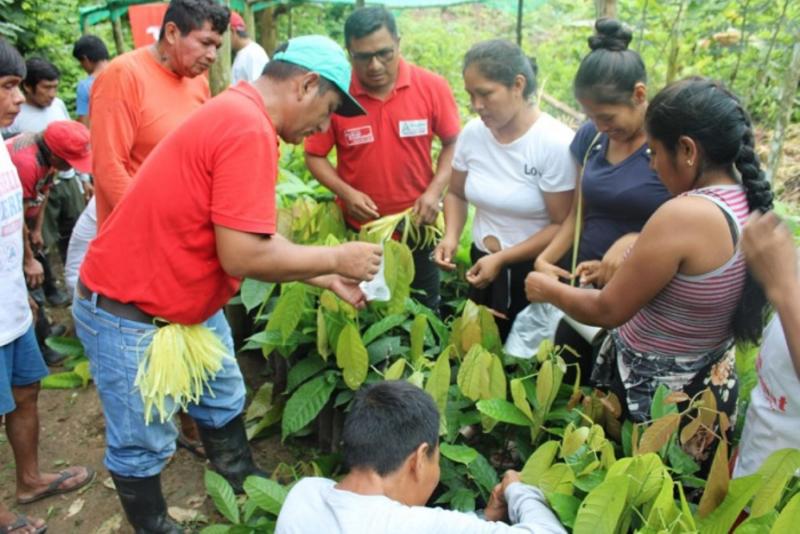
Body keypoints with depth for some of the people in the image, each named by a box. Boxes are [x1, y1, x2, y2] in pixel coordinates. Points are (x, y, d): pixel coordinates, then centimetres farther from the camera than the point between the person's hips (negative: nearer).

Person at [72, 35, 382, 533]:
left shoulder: (237, 116, 5)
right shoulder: (248, 129, -27)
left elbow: (256, 237, 7)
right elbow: (242, 255, -30)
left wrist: (329, 279, 7)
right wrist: (335, 257, -16)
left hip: (190, 302, 10)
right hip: (130, 311, -10)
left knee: (224, 403, 22)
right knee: (144, 444, 9)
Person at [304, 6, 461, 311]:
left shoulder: (432, 87, -11)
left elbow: (453, 144, -1)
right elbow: (314, 156, -4)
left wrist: (435, 191, -15)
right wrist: (346, 192, -19)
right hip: (357, 229, 0)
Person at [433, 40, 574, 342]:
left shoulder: (556, 143, -20)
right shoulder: (472, 133, -5)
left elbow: (563, 226, -17)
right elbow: (456, 194, 9)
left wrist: (502, 259, -22)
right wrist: (451, 237, -10)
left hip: (536, 272, -4)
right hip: (483, 263, 5)